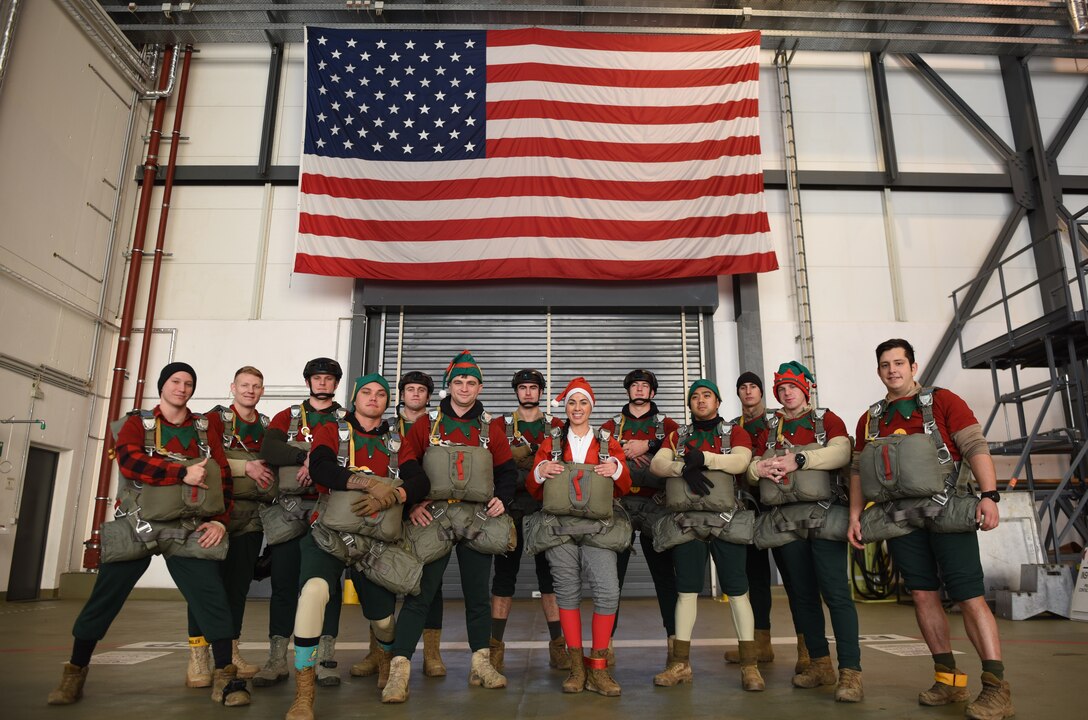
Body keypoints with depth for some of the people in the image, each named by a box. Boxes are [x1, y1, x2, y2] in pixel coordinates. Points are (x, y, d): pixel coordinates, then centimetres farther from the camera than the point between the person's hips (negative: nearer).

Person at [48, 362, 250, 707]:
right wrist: (183, 473, -23)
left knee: (212, 597, -8)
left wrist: (220, 520, -6)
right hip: (137, 524, 0)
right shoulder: (137, 422, 3)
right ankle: (74, 673, 28)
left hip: (187, 529, 1)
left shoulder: (205, 427, 8)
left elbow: (223, 476, 5)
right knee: (104, 598, 7)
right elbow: (129, 460, -17)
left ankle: (225, 676, 0)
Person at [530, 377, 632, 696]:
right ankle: (576, 666, 13)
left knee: (608, 590, -14)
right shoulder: (551, 442, 15)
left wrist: (617, 470, -7)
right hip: (560, 523, 1)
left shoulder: (608, 441, 15)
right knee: (567, 591, -1)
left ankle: (598, 666, 1)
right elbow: (533, 489, 14)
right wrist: (541, 472, -7)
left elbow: (624, 488, 14)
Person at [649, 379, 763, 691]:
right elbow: (656, 463, -1)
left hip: (727, 519, -2)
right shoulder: (677, 437, 15)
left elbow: (741, 461, -10)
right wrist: (685, 468, -19)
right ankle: (680, 663, 11)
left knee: (736, 589, -1)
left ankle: (749, 664, 7)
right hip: (688, 520, 2)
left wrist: (704, 458, -22)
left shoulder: (736, 432, 9)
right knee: (686, 590, 4)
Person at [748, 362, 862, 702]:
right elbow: (751, 471, 12)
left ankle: (850, 672, -4)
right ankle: (820, 664, 21)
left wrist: (799, 459, -20)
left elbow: (841, 453, -11)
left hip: (823, 515, -4)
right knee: (802, 594, 9)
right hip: (786, 518, 4)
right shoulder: (768, 428, 15)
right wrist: (758, 468, -11)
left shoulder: (827, 419, 7)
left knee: (836, 593, -8)